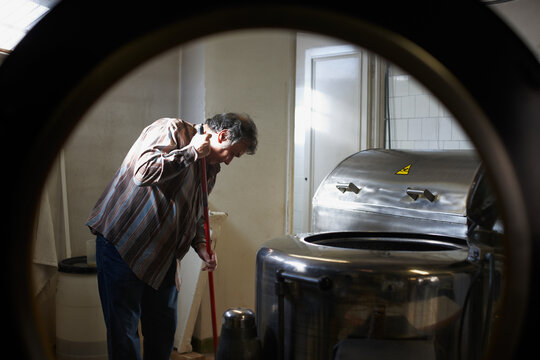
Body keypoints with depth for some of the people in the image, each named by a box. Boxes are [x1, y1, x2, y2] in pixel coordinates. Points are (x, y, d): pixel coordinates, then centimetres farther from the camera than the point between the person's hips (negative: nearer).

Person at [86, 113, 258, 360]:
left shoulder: (211, 167, 12)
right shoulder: (171, 131, -14)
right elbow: (144, 173, -31)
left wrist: (200, 245, 5)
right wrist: (192, 152, -23)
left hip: (162, 255, 8)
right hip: (122, 243, -8)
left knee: (163, 329, 15)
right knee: (124, 331, -2)